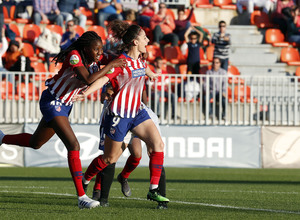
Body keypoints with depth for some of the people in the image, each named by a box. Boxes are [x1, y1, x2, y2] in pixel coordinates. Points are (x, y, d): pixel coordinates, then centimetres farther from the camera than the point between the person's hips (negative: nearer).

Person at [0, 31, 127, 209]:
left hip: (66, 105, 9)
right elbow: (89, 79, -39)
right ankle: (81, 197, -20)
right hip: (52, 102, -9)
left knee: (35, 143, 23)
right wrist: (110, 65, -32)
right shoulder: (74, 56, -26)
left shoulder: (97, 58, -4)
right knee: (73, 145, -20)